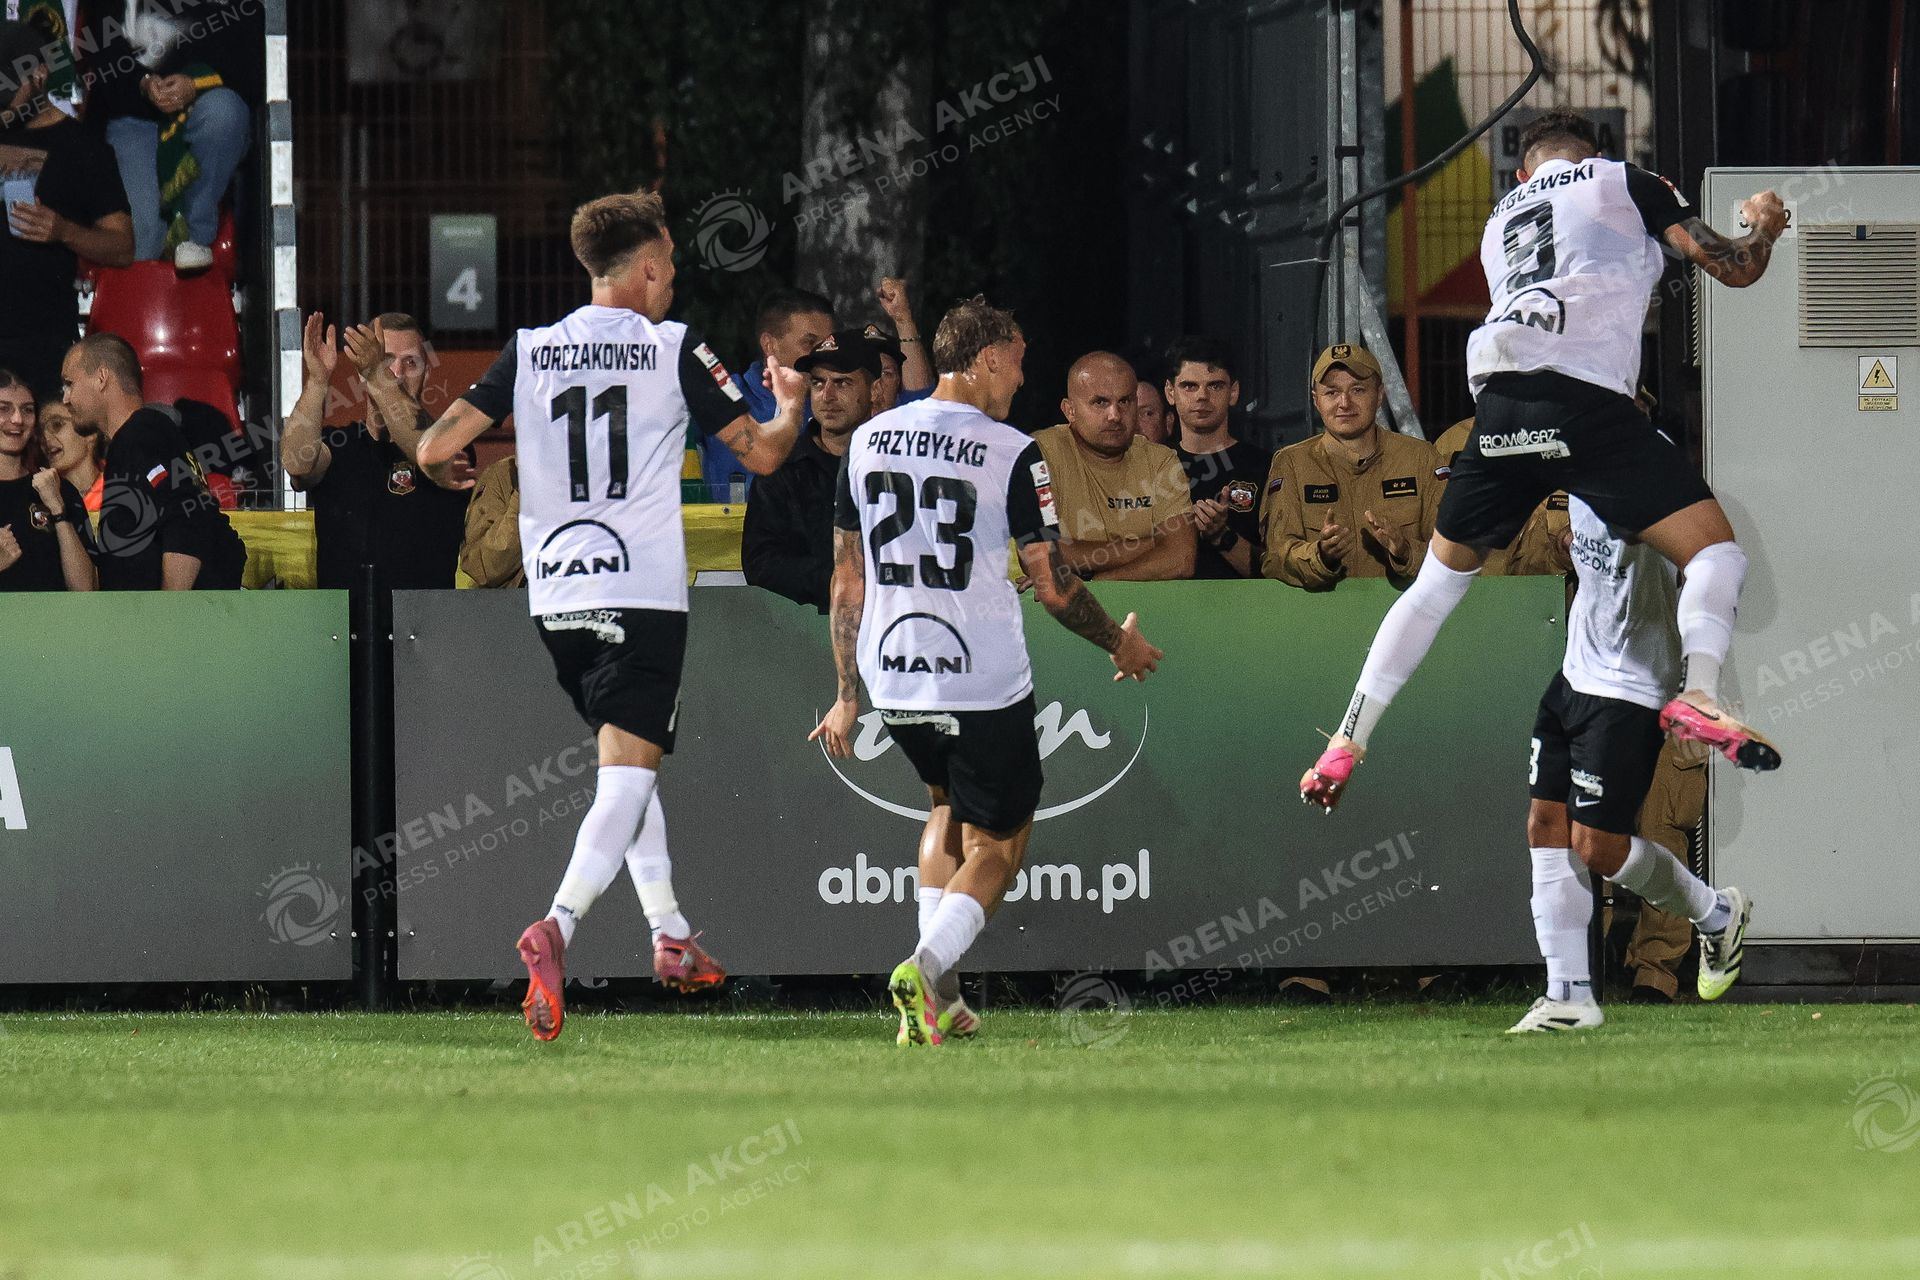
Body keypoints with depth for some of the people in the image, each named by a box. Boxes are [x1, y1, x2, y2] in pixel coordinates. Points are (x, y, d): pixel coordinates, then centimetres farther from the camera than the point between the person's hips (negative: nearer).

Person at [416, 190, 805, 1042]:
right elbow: (762, 454, 3)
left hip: (554, 595, 5)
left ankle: (671, 935, 28)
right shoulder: (674, 350, -3)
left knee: (627, 759, 23)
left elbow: (436, 448, 2)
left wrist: (448, 472, 26)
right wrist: (790, 404, 24)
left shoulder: (529, 351, 5)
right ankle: (557, 926, -32)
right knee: (627, 772, -10)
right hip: (642, 593, -5)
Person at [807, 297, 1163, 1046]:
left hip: (892, 680, 5)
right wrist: (1120, 644, 9)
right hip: (984, 684, -5)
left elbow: (848, 579, 9)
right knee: (996, 843, 11)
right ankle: (927, 966, -16)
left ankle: (934, 996, 16)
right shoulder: (1010, 455, -11)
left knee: (949, 805, 29)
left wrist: (847, 696, 15)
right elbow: (1054, 587, -9)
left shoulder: (868, 442, 4)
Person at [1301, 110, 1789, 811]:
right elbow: (1731, 267, 13)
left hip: (1499, 403, 5)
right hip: (1585, 402, -5)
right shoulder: (1621, 180, 17)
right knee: (1714, 550, -2)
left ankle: (1345, 743, 20)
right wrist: (1763, 226, 34)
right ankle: (1698, 693, -28)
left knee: (1441, 577, 22)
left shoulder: (1499, 220, 31)